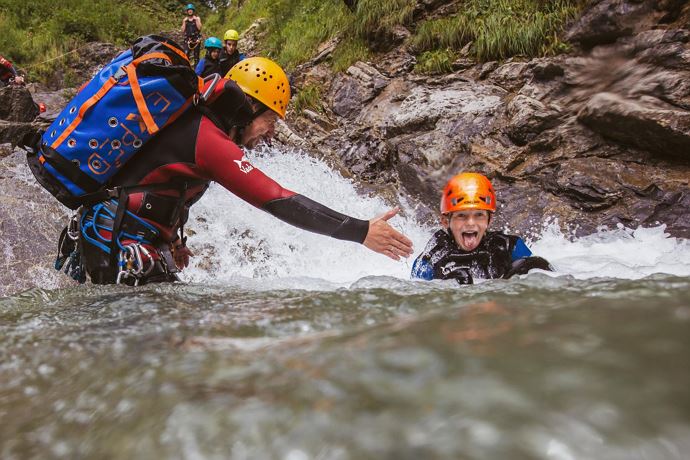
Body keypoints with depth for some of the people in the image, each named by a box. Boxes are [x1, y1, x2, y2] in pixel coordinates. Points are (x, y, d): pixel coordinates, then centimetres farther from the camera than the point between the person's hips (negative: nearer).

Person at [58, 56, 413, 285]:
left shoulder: (188, 120, 8)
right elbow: (278, 201, -26)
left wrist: (173, 239, 18)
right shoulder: (209, 139, -21)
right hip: (118, 251, -10)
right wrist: (360, 231, -24)